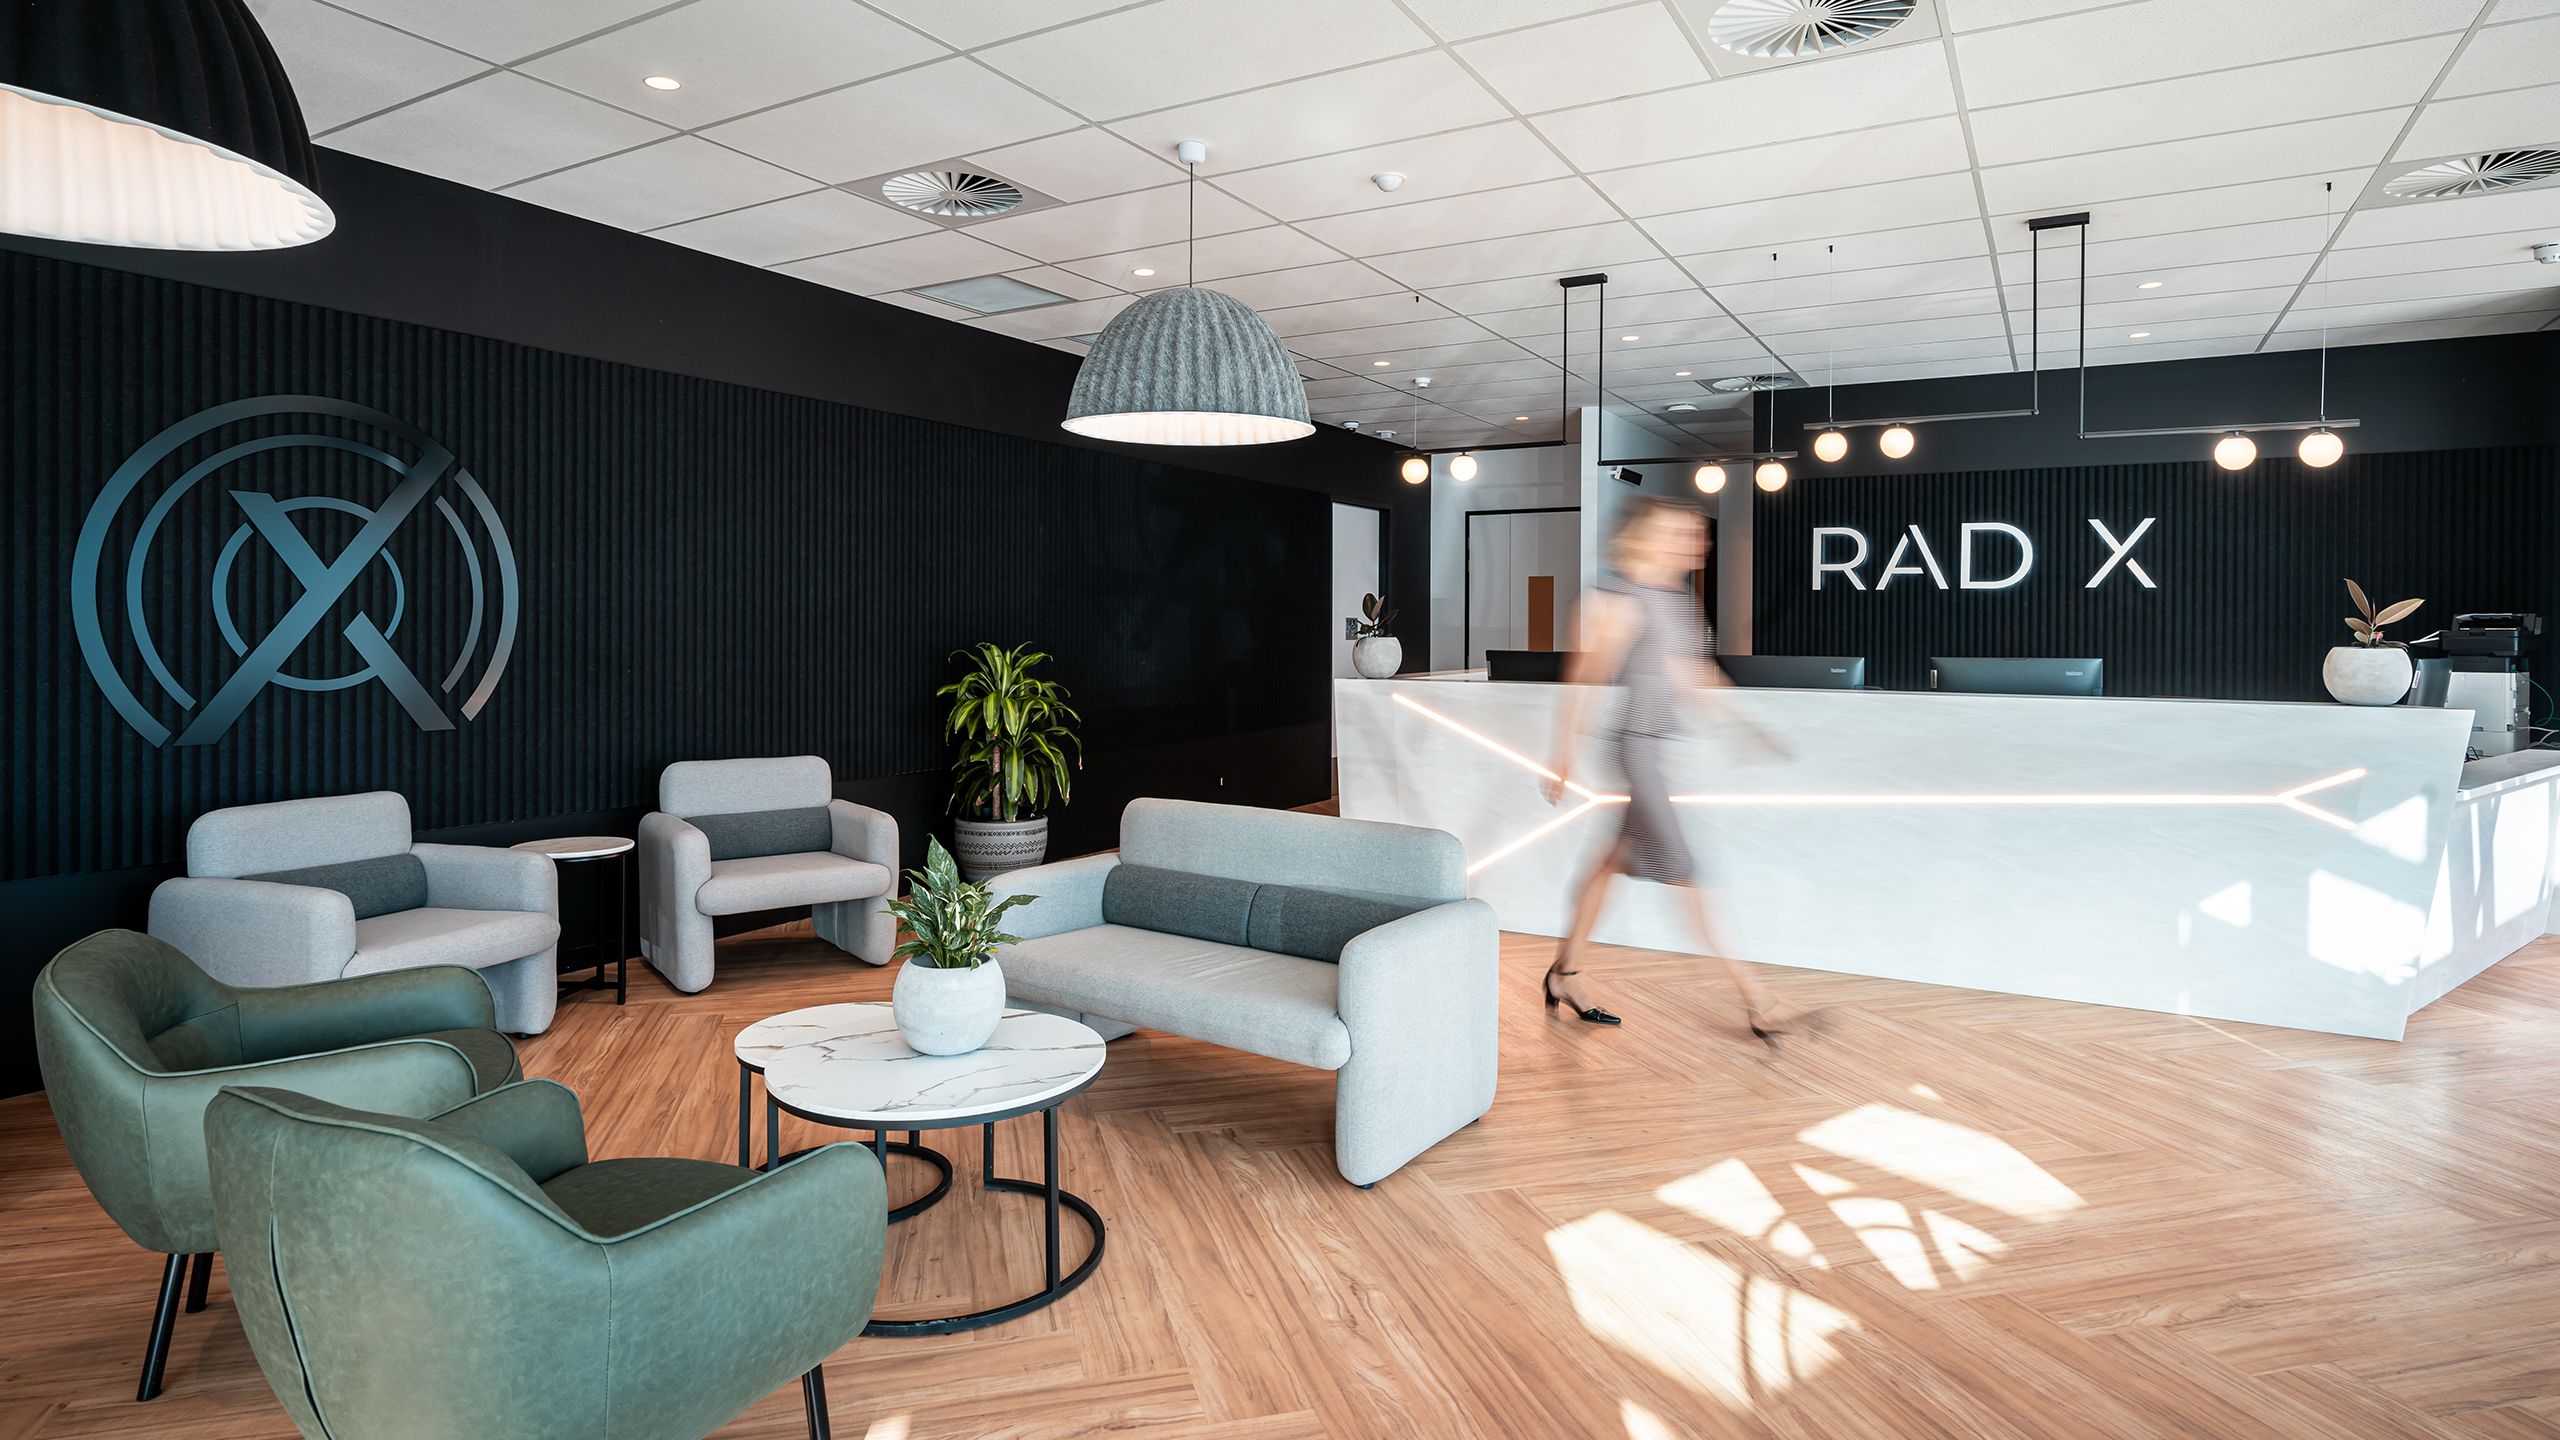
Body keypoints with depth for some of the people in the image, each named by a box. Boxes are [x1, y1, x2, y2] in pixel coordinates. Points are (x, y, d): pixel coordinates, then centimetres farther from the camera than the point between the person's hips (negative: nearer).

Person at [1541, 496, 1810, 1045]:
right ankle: (1755, 1005, -2)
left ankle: (1564, 973, 26)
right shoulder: (1624, 602, -13)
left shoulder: (1682, 600, 13)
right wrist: (1565, 758, -12)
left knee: (1618, 858, 14)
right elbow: (1582, 679, -12)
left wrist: (1748, 727, 18)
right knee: (1693, 874, -6)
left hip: (1677, 747, 9)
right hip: (1642, 746, -9)